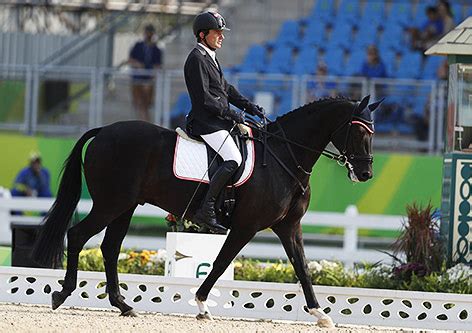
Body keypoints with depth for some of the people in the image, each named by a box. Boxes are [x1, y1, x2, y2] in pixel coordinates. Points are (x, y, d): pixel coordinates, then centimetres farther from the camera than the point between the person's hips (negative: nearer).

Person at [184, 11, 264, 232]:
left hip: (219, 121, 11)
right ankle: (205, 211, -25)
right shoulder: (197, 59, -12)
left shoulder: (209, 57, 20)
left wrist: (250, 107, 13)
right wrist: (231, 114, -16)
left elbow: (225, 89, 25)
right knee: (233, 160, -24)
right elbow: (204, 98, -18)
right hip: (205, 123, -11)